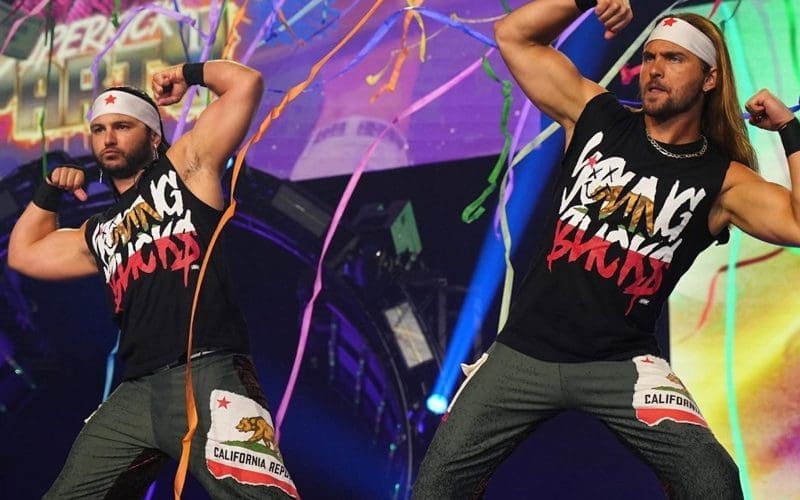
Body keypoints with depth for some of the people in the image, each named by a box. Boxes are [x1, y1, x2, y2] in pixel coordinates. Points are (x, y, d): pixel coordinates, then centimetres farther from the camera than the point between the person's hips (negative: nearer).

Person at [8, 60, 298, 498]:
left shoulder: (185, 166, 13)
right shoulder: (99, 233, 28)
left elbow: (246, 83, 7)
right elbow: (23, 254, 40)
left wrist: (189, 74, 22)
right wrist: (50, 192, 33)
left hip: (208, 374, -6)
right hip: (135, 393, 7)